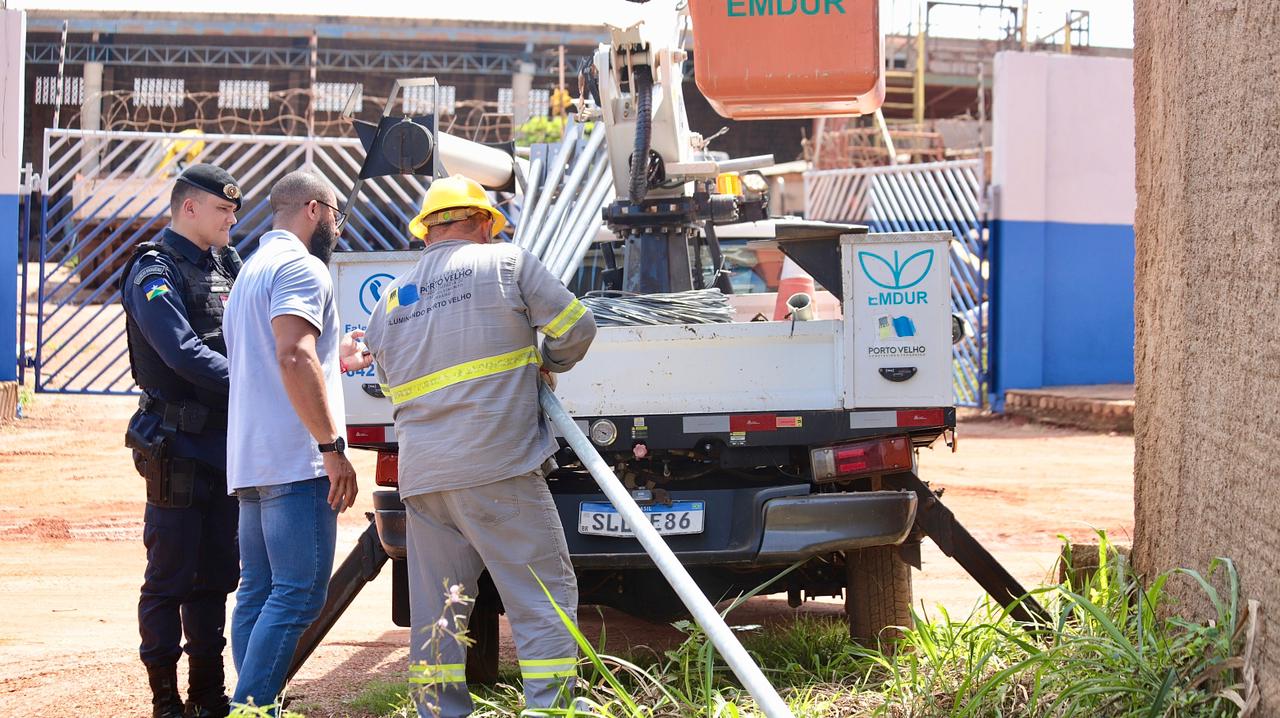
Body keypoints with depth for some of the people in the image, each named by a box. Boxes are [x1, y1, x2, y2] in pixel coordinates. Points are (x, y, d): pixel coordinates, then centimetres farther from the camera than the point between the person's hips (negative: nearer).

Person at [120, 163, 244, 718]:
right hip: (179, 446, -8)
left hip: (226, 443, 8)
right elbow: (184, 353, -22)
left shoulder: (223, 266, 16)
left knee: (216, 574, 13)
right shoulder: (155, 271, -9)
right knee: (170, 577, -2)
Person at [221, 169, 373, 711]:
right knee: (298, 594, -11)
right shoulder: (300, 265, -7)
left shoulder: (253, 270, 24)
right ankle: (250, 706, -16)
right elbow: (293, 357, -22)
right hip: (295, 462, -10)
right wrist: (333, 447, -23)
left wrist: (334, 360, 36)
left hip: (250, 462, 10)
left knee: (258, 592, 10)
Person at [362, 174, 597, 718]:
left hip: (421, 476, 5)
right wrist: (548, 363, 22)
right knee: (544, 596, -1)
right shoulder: (507, 263, 2)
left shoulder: (390, 300, 16)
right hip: (498, 468, -5)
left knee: (434, 610, 10)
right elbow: (576, 328, 2)